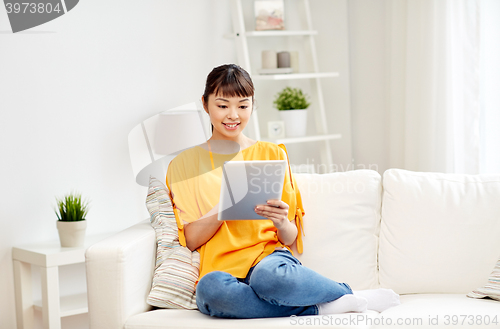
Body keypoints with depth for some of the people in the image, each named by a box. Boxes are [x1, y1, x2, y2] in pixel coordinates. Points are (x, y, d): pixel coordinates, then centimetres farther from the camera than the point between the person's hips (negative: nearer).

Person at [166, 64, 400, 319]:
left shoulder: (271, 154, 13)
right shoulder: (184, 164, 13)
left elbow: (290, 239, 10)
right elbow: (189, 239, 3)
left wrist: (281, 222, -14)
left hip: (269, 256, 0)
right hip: (220, 268, 1)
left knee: (268, 275, -39)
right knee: (210, 288, -38)